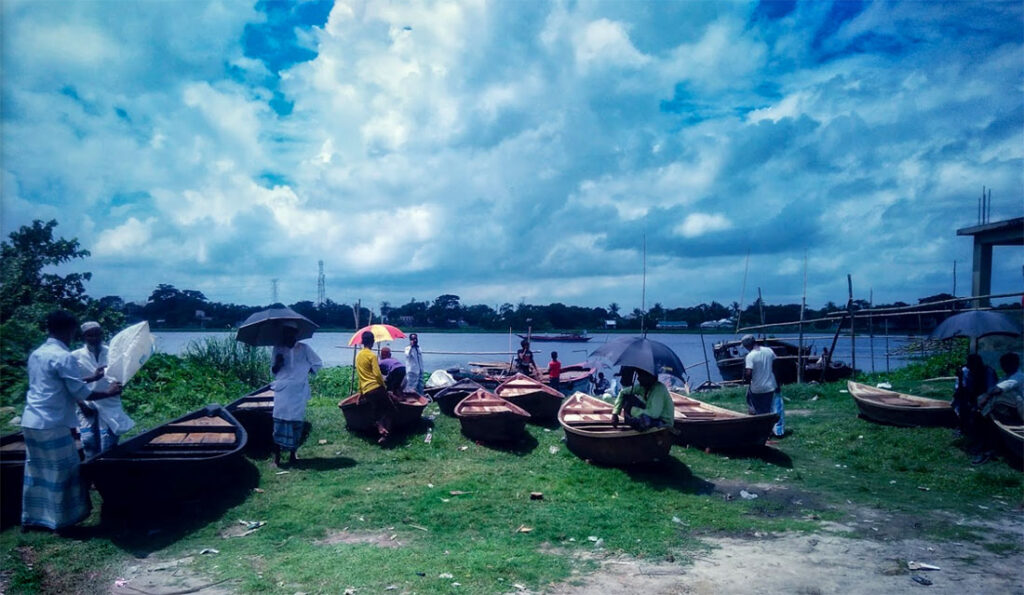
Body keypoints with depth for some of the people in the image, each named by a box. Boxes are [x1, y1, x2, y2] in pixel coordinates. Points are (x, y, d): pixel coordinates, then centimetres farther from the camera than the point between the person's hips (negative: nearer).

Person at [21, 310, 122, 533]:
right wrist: (108, 392, -1)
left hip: (31, 422, 9)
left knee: (35, 471, 17)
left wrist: (92, 378, 26)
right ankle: (61, 521, 9)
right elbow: (81, 393, -15)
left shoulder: (36, 354, 12)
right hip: (52, 425, -9)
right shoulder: (64, 357, -15)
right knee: (61, 472, 2)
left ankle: (30, 519, 25)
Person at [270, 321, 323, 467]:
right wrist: (277, 364, -9)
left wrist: (305, 372, 0)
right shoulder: (278, 349, 9)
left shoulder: (304, 348, 4)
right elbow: (273, 371, 11)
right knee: (279, 422, -7)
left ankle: (292, 453, 15)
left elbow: (318, 363, 11)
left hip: (299, 391, -1)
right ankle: (276, 458, -5)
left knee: (296, 422, 0)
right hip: (282, 390, 1)